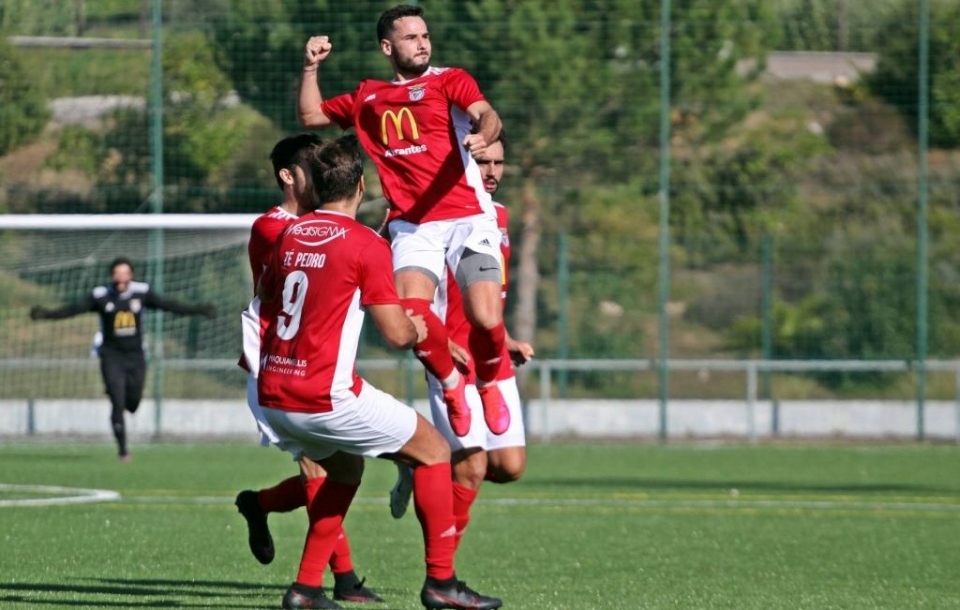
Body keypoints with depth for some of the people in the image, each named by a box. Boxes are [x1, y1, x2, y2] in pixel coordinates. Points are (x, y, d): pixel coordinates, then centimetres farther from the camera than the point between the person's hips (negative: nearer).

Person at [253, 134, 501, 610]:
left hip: (273, 397, 7)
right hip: (327, 399, -7)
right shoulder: (366, 245, -10)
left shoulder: (288, 236, 9)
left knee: (344, 466, 31)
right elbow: (398, 335, -10)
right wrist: (419, 329, 14)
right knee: (433, 450, 9)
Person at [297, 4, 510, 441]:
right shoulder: (367, 97, 18)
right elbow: (310, 115, 28)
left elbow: (487, 115, -12)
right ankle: (451, 384, 3)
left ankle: (488, 385, 16)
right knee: (412, 308, -25)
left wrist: (483, 135, -36)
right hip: (412, 225, 2)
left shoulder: (449, 81, 6)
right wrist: (311, 68, 13)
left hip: (467, 218, -2)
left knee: (486, 319, -18)